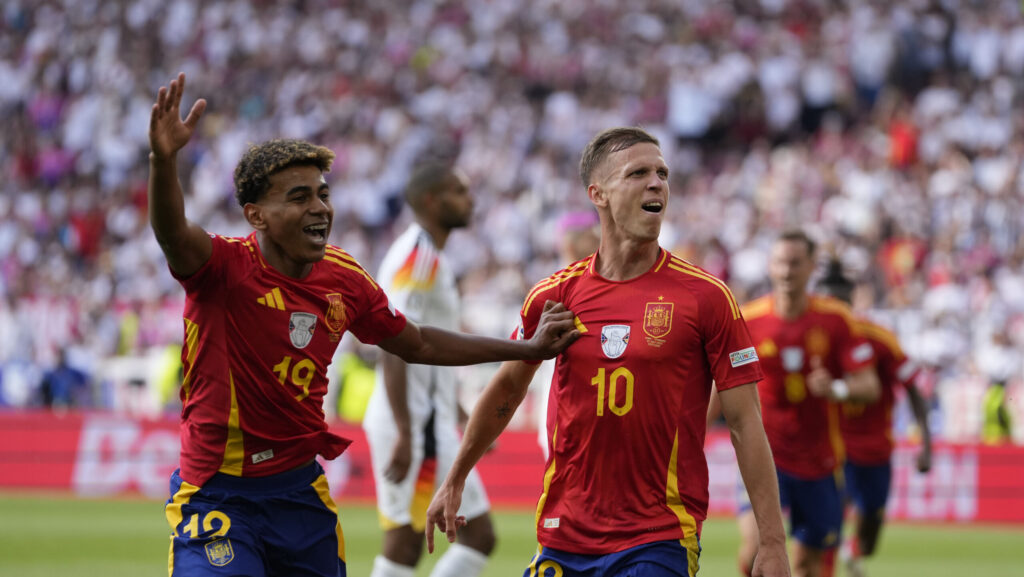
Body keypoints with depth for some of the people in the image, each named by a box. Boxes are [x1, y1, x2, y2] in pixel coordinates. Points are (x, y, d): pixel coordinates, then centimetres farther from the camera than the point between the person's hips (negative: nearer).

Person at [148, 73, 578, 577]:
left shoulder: (345, 281, 2)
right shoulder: (227, 268, -17)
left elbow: (416, 344, 18)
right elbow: (173, 234, -39)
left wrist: (531, 348, 16)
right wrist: (163, 161, -60)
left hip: (301, 488, 6)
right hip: (217, 493, -6)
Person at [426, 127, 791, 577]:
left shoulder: (706, 297, -4)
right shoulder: (555, 294, 4)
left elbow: (745, 422, -4)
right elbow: (508, 388, 21)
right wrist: (454, 481, 26)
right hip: (564, 540, 3)